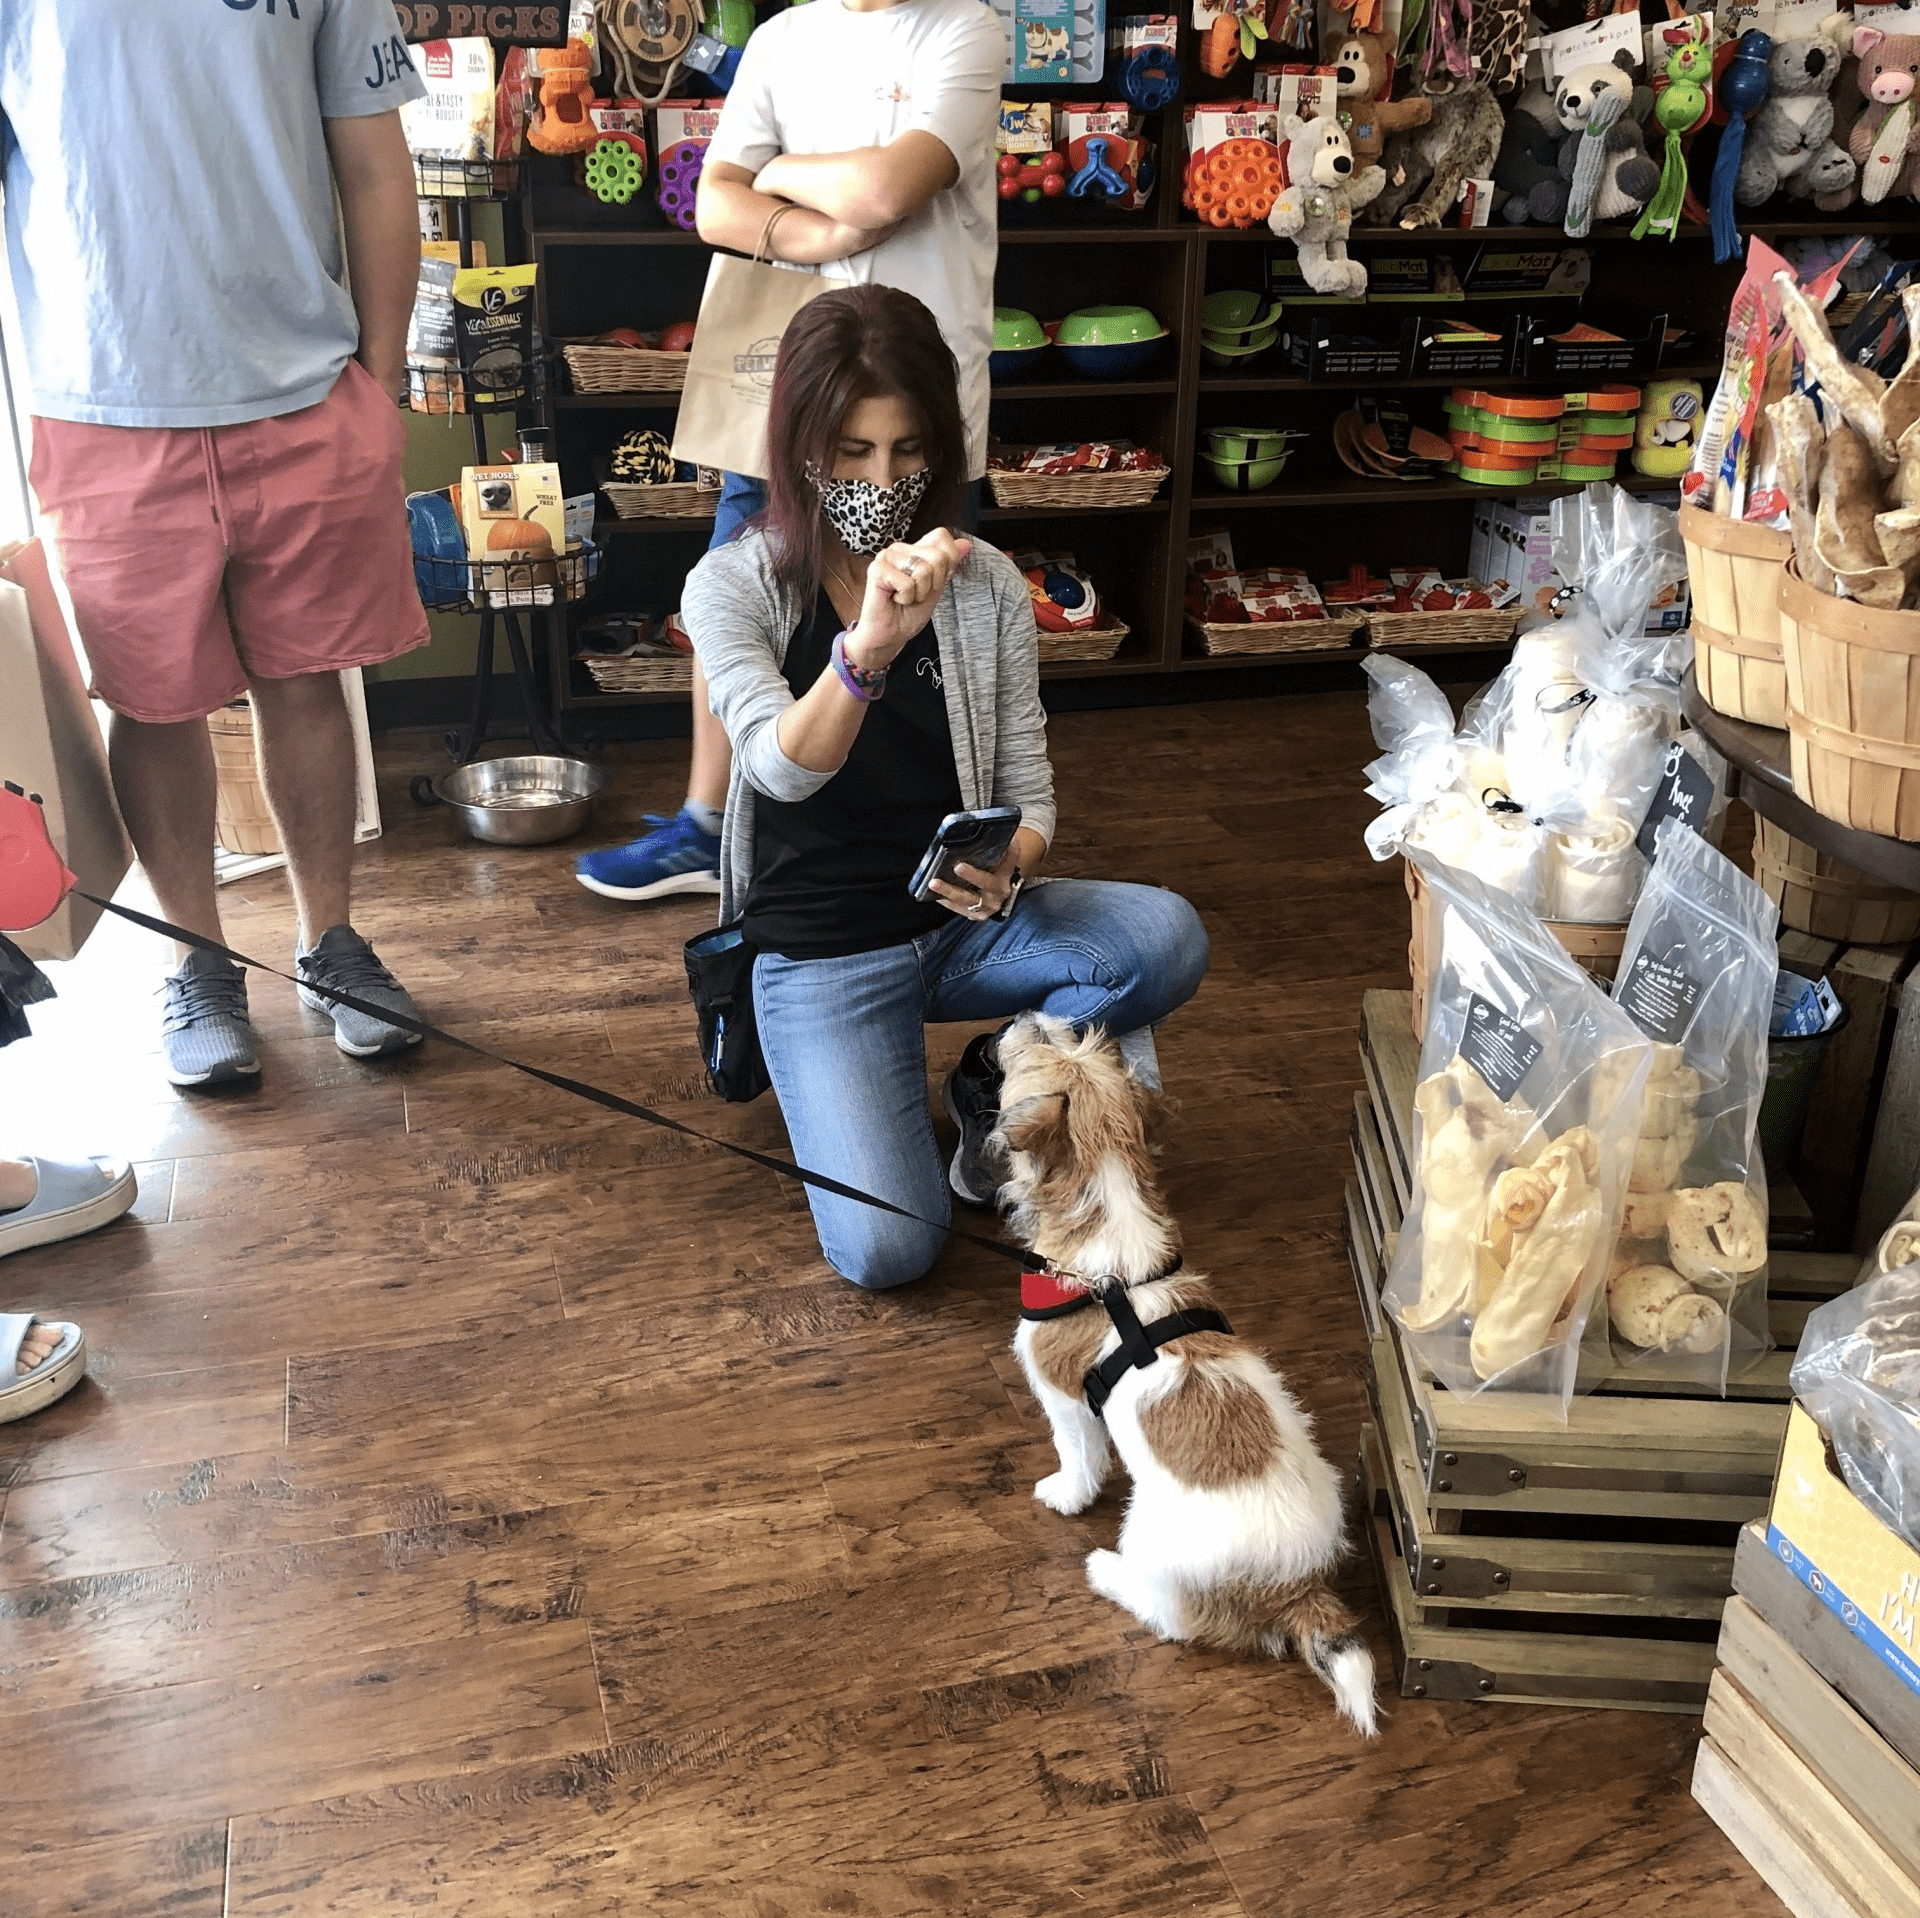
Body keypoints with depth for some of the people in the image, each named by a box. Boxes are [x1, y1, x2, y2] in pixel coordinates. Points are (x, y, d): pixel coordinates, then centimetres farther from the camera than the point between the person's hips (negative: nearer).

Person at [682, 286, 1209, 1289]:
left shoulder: (986, 586, -2)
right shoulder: (733, 586, -8)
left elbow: (1027, 791, 1)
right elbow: (782, 767, -26)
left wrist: (1006, 868, -23)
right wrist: (869, 648, -45)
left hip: (963, 919, 3)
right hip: (822, 947, -3)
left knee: (1168, 938, -27)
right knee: (885, 1251, -21)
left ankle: (998, 1085, 2)